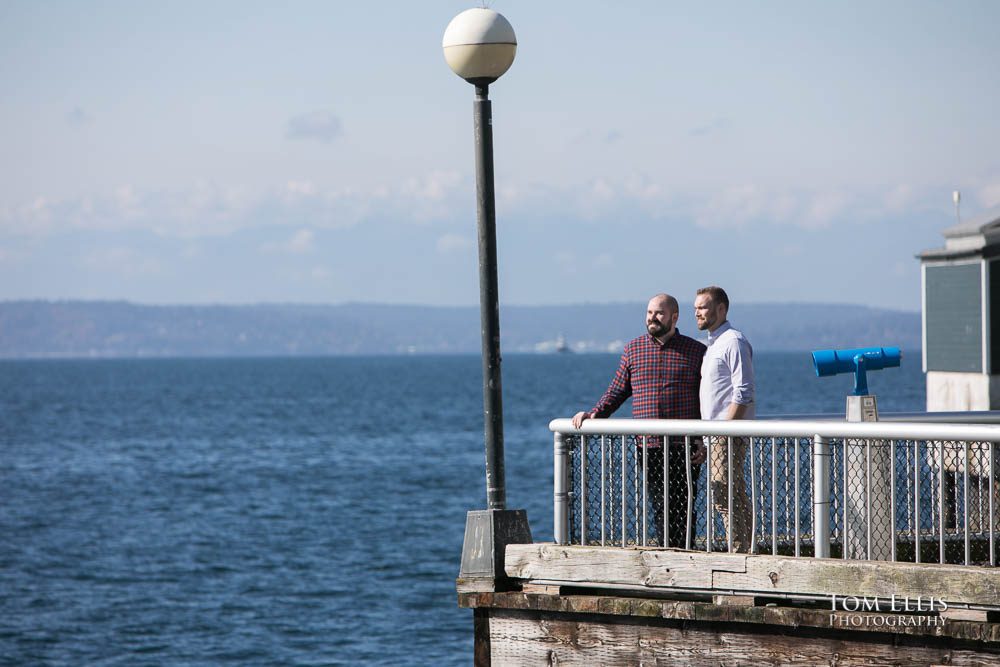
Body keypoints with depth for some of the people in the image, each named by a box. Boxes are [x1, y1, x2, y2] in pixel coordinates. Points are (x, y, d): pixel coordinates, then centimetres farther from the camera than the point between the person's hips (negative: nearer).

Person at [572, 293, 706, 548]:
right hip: (648, 448, 1)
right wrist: (595, 414, 0)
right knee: (655, 509, -3)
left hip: (684, 449, -1)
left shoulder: (695, 351, 6)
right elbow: (617, 391, 15)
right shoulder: (633, 350, 12)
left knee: (682, 509, -2)